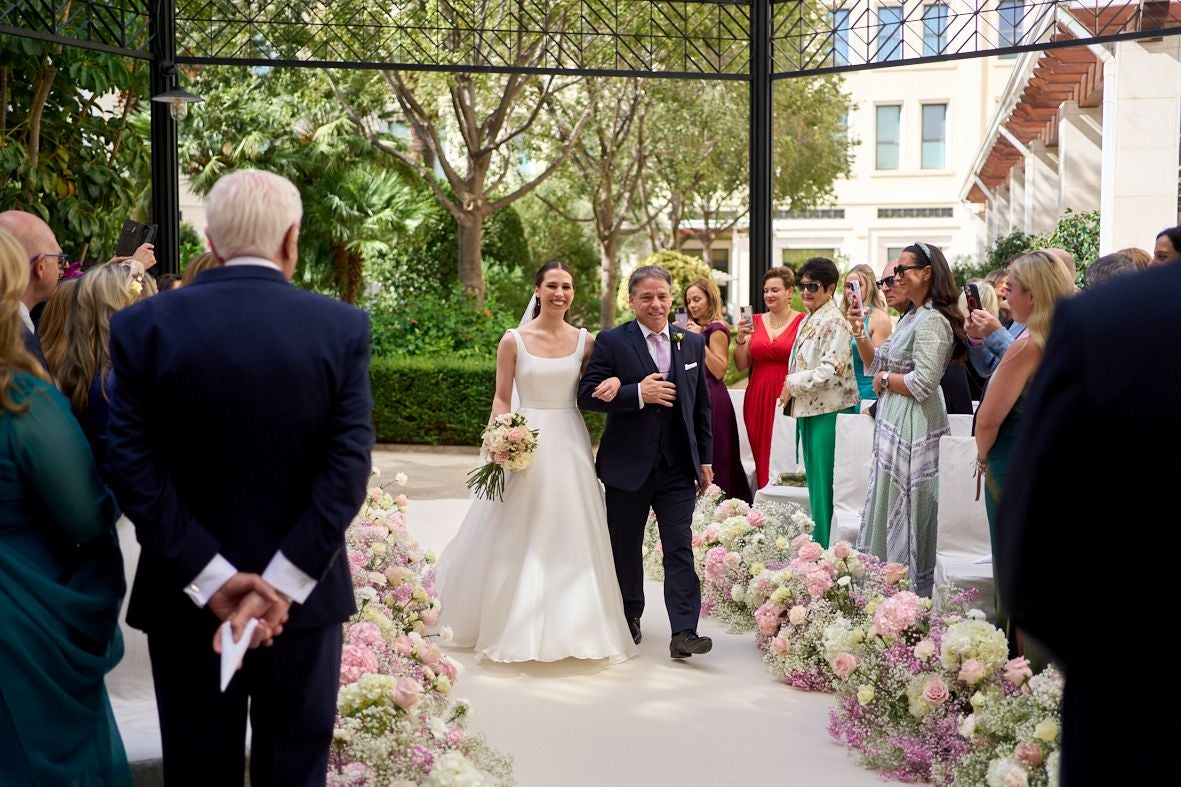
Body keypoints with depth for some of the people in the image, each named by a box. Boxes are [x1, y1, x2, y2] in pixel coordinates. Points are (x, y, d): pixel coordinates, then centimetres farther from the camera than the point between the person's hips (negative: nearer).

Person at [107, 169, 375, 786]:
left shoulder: (144, 325, -6)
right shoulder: (342, 327, -7)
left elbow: (134, 469, -11)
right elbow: (348, 466, -14)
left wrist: (211, 579, -12)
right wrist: (283, 583, -15)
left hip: (187, 593, 0)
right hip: (304, 593, 0)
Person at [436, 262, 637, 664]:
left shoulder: (585, 341, 4)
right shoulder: (514, 340, -1)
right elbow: (501, 398, 0)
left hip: (569, 445, 2)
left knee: (570, 537, 5)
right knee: (517, 539, 3)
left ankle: (570, 627, 18)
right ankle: (514, 626, 15)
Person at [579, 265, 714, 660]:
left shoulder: (693, 343, 8)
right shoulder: (611, 342, -4)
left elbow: (701, 405, 13)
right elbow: (587, 395, -11)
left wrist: (705, 458, 10)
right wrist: (638, 394, -20)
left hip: (678, 467, 2)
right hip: (628, 465, -1)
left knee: (680, 549, -6)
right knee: (626, 549, 12)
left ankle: (683, 633, -7)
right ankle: (629, 619, 31)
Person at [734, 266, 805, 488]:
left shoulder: (802, 322, -2)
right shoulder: (755, 322, 10)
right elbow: (741, 366, 11)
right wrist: (740, 339, -3)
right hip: (758, 398, 4)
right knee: (762, 459, 6)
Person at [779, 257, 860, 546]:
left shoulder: (834, 321, -11)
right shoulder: (807, 321, 17)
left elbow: (832, 368, -19)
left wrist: (794, 384, -12)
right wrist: (790, 388, 11)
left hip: (828, 411, -9)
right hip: (807, 409, 9)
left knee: (824, 484, -6)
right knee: (814, 481, 13)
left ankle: (824, 545, -1)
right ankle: (815, 543, 19)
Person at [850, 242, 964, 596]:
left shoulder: (932, 321, -17)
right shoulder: (911, 317, 15)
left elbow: (923, 383, -23)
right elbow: (879, 364, 18)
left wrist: (886, 379, -10)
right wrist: (860, 334, 6)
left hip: (914, 427, -10)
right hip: (893, 423, 10)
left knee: (906, 513, -1)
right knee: (887, 506, 15)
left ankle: (912, 593, 10)